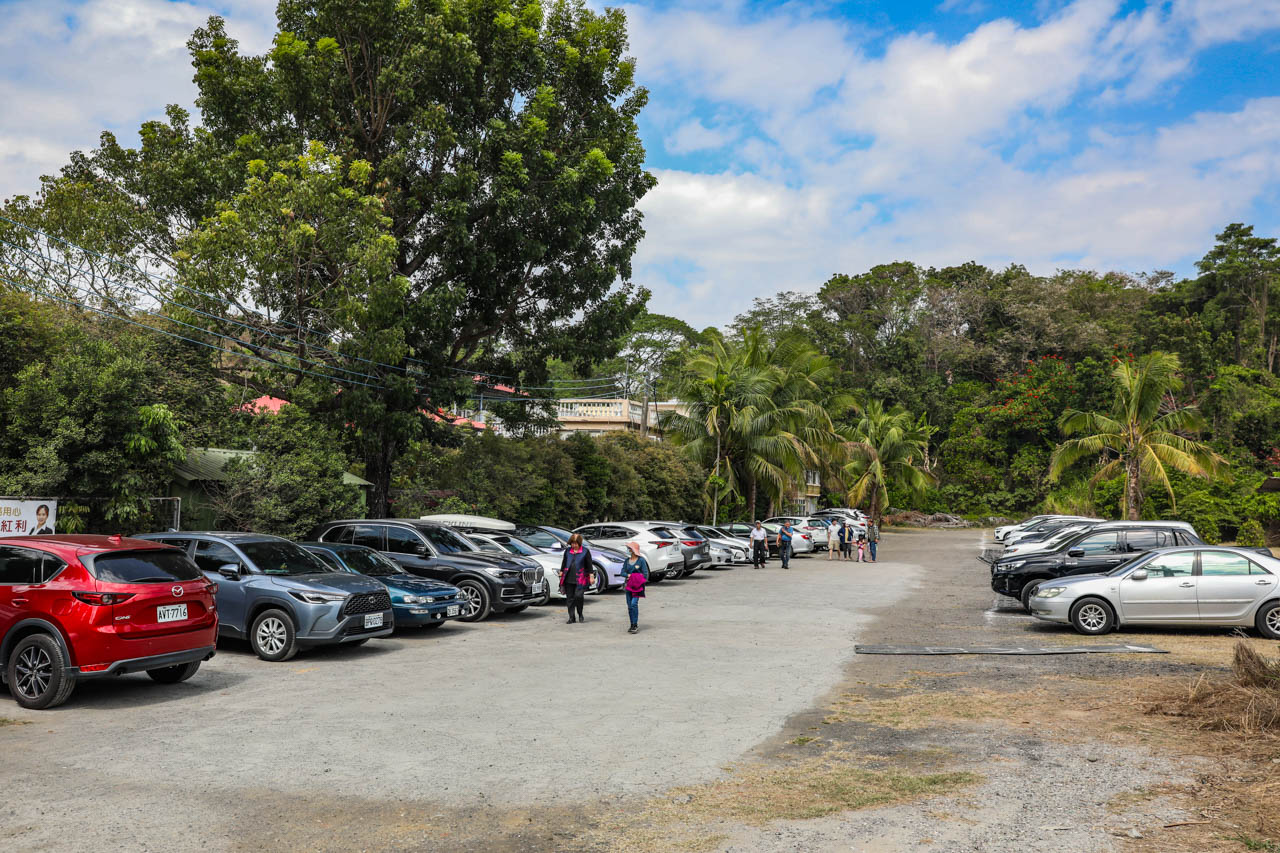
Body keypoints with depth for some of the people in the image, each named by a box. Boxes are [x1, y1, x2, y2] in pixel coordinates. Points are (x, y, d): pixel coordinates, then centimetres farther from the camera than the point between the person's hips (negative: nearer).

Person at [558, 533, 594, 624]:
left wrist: (591, 576, -1)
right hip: (568, 579, 4)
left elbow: (589, 565, 3)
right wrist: (561, 572, 17)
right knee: (570, 598, 4)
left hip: (580, 579, -4)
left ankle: (580, 615, 10)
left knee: (578, 596, -13)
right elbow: (564, 562, 20)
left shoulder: (585, 551, 1)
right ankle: (571, 618, 12)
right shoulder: (567, 551, 11)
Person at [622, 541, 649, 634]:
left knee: (634, 604, -16)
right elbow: (623, 572, 8)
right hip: (629, 585, 5)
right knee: (629, 605, 6)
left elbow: (645, 573, -5)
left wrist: (642, 583, -13)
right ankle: (632, 625, 15)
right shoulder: (627, 560, 9)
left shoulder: (641, 560, -5)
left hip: (638, 585, -5)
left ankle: (635, 624, -10)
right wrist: (628, 575, -12)